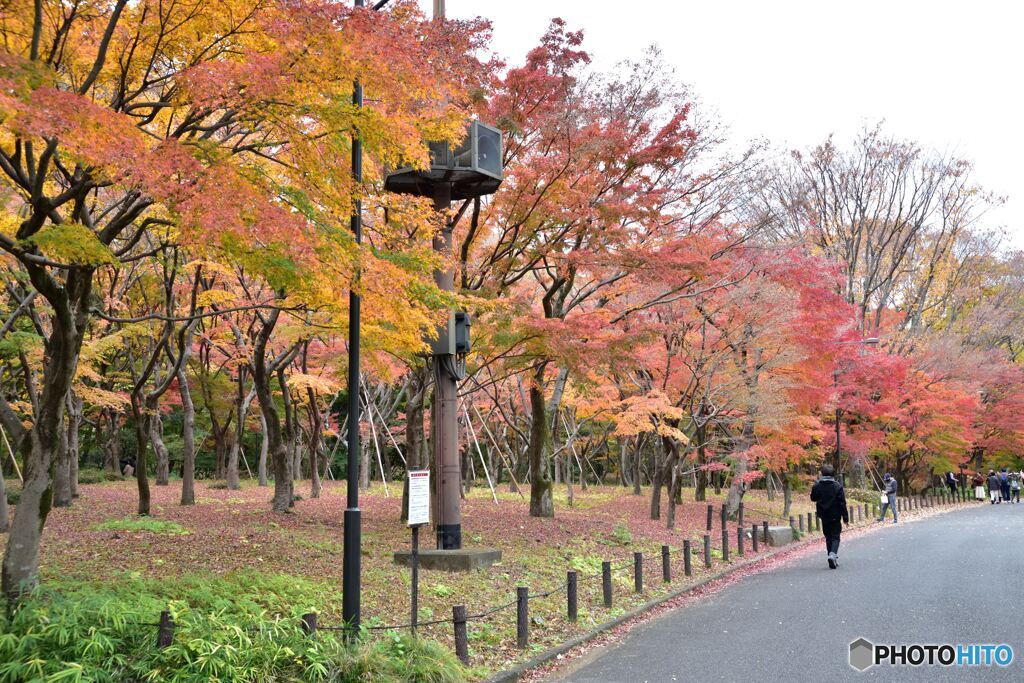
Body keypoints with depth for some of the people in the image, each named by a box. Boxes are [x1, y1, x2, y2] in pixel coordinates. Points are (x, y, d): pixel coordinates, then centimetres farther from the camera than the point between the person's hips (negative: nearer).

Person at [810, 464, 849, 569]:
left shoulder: (817, 486, -6)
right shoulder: (837, 486, -11)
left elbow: (813, 498, 10)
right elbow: (842, 503, -9)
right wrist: (845, 517, -4)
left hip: (824, 516, 2)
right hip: (835, 516, -2)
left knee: (828, 537, 14)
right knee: (835, 536, 4)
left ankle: (833, 559, 15)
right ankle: (833, 554, -21)